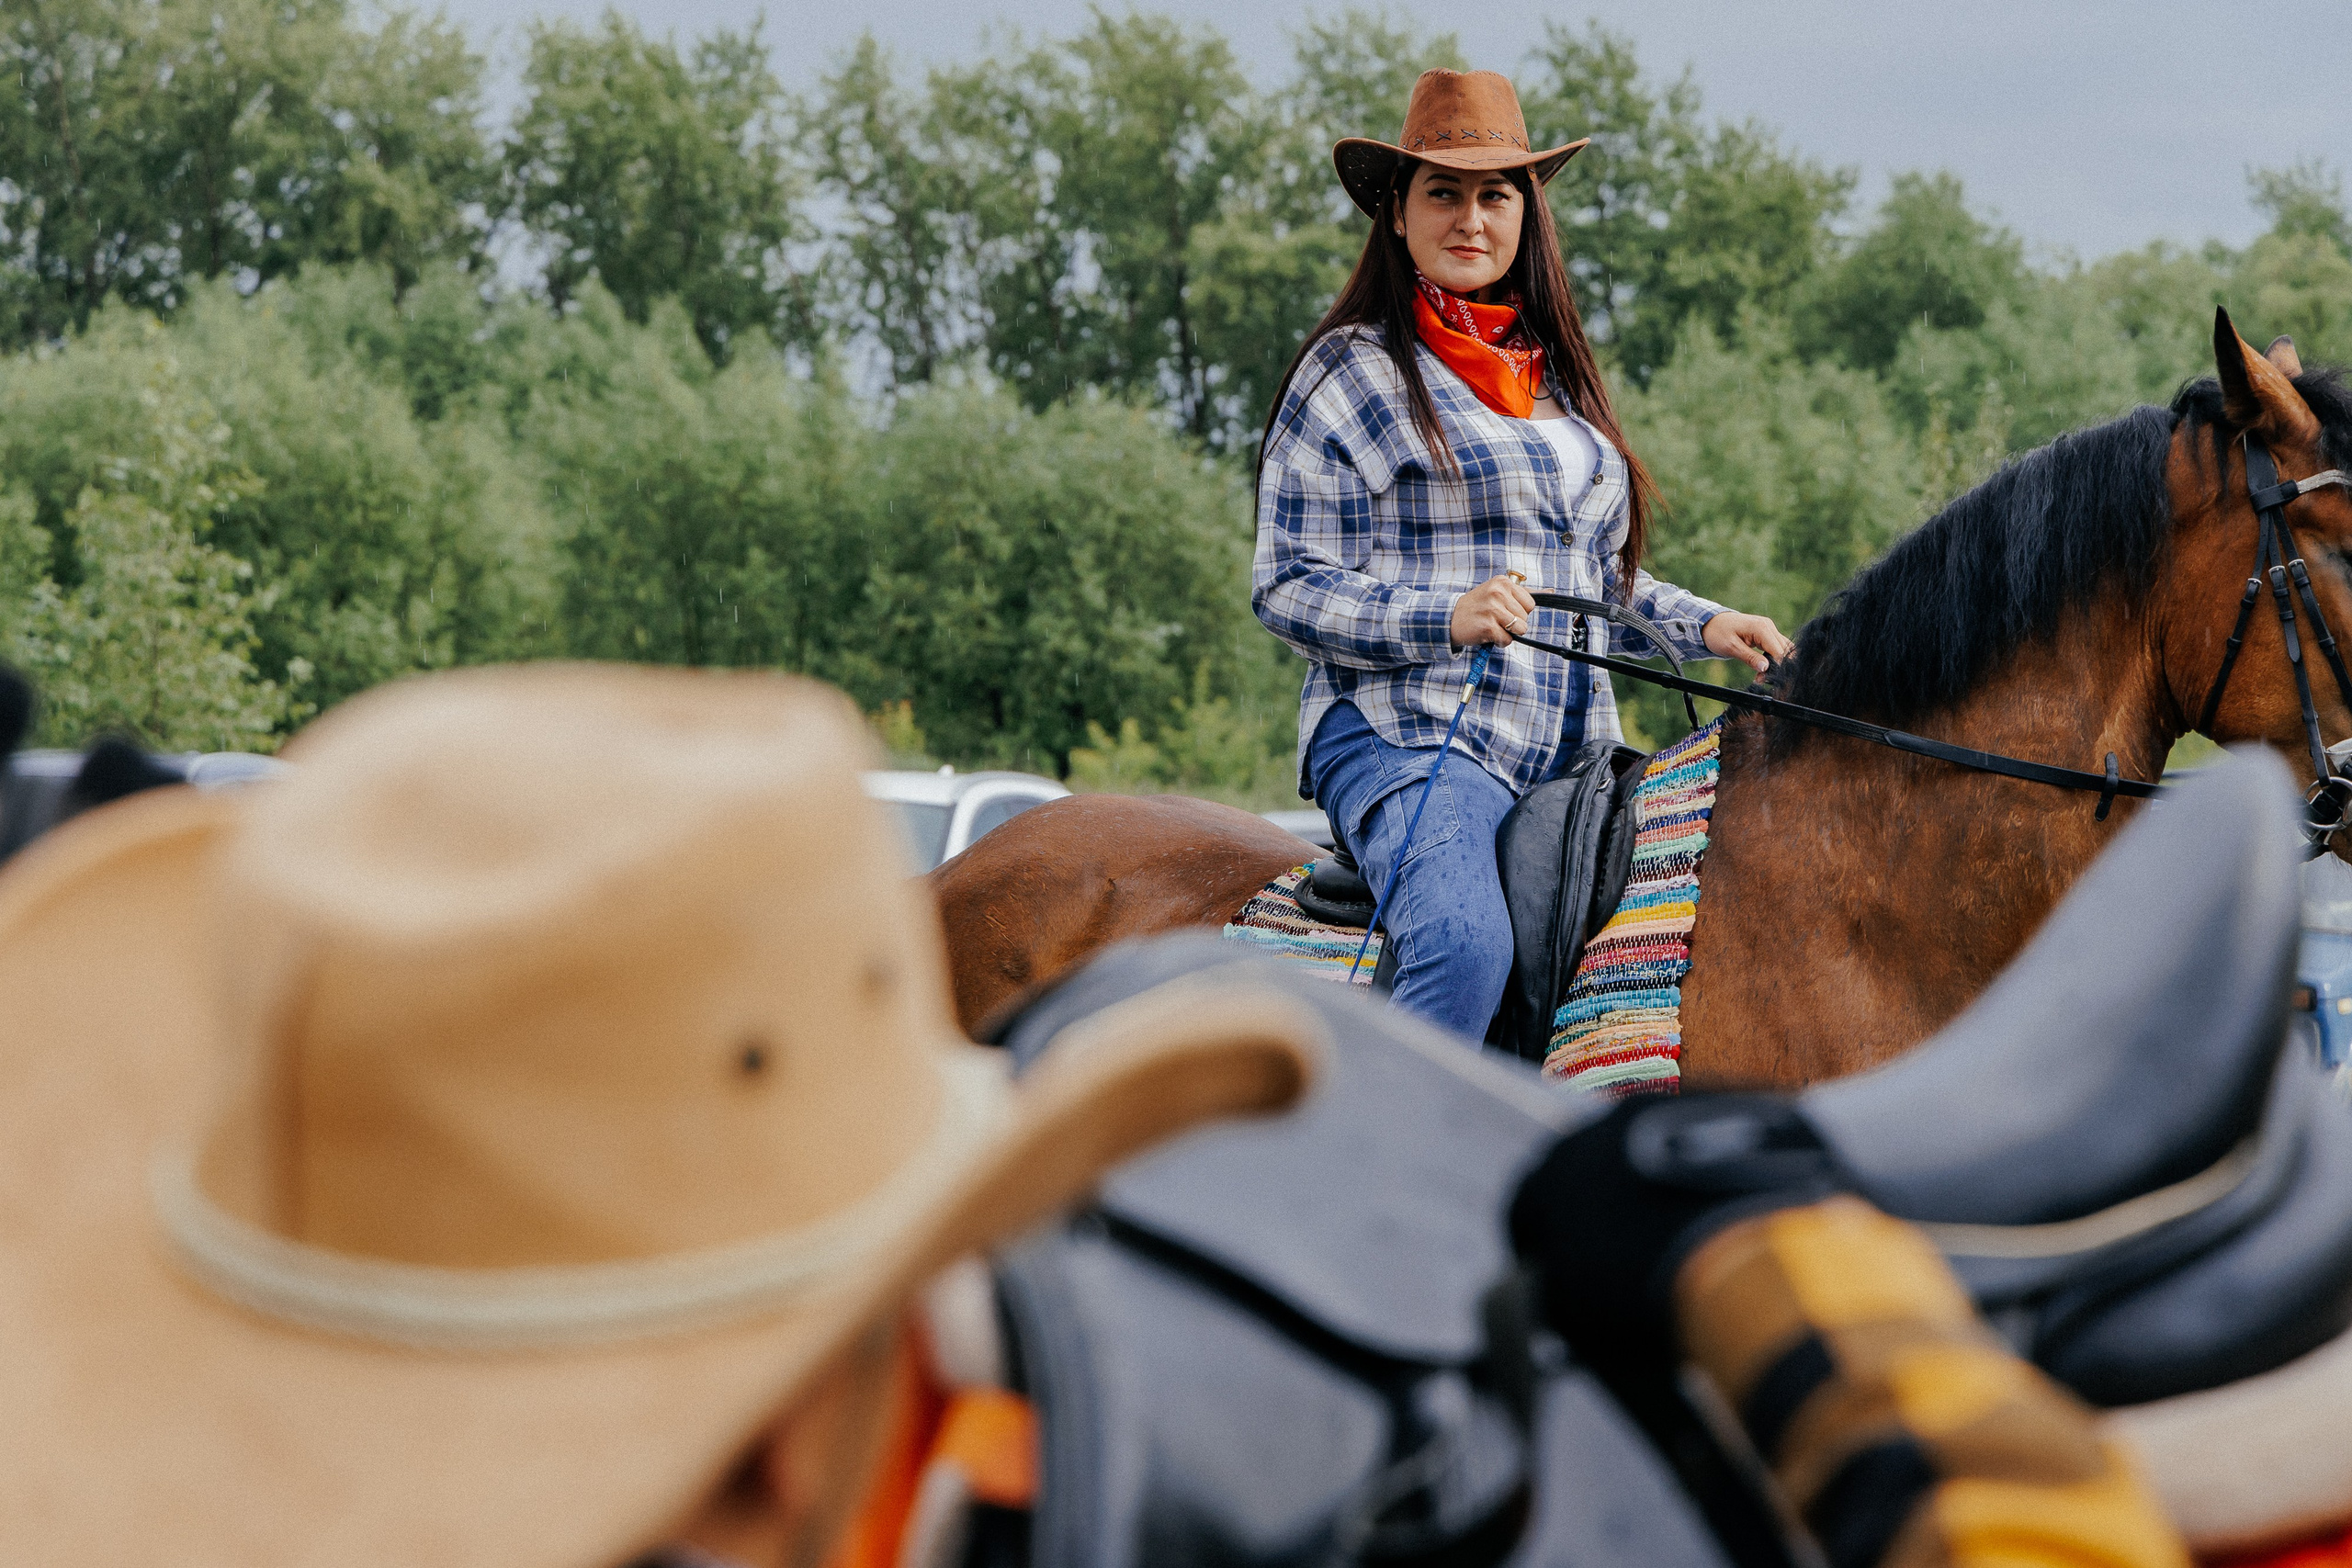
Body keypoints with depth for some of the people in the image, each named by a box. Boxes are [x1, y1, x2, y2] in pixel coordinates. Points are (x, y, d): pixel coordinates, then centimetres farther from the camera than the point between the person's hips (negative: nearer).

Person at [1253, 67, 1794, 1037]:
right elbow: (1288, 589, -5)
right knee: (1464, 948, -34)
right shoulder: (1353, 372, 1)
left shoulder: (1555, 377, 22)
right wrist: (1447, 616, -20)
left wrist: (1703, 627, 11)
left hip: (1573, 753, 7)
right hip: (1409, 740, -7)